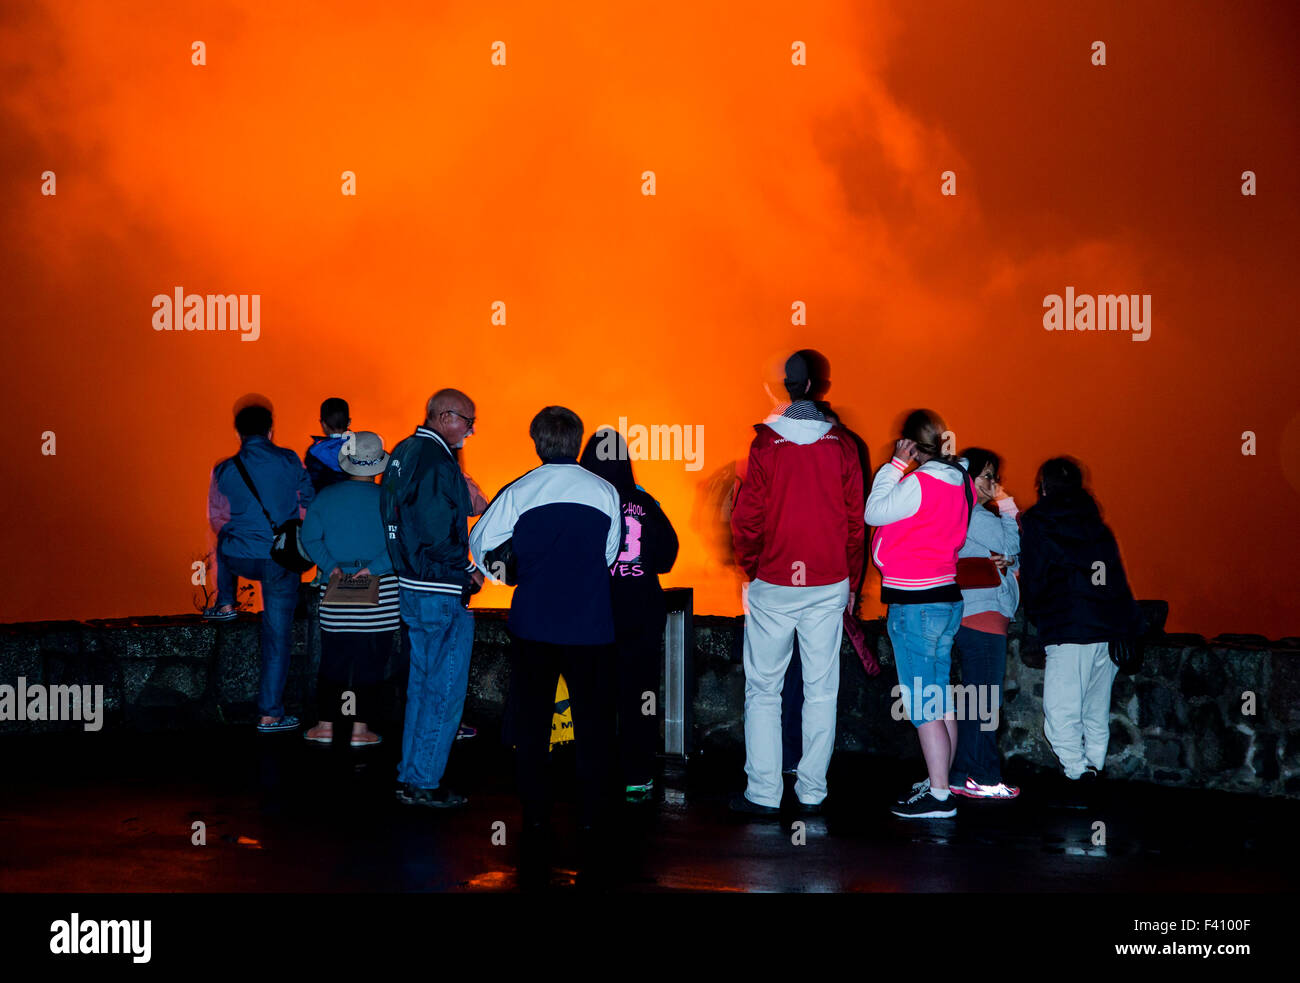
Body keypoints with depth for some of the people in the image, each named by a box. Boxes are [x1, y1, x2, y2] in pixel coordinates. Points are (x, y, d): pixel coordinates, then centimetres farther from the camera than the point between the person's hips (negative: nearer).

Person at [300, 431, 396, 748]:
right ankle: (360, 728, 7)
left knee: (333, 659, 11)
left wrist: (331, 566, -6)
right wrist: (374, 567, -14)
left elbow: (310, 538, -2)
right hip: (380, 592, -2)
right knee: (370, 662, 5)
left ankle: (326, 725, 15)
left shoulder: (326, 496, 2)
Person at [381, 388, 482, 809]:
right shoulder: (437, 462, -19)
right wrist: (467, 575, -10)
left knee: (421, 686, 18)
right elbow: (439, 537, -24)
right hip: (441, 594, -10)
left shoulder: (402, 453, 11)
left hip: (410, 589, 10)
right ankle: (424, 785, 3)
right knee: (444, 692, -1)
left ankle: (410, 776, 24)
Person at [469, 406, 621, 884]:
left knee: (532, 728, 11)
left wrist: (500, 568, 24)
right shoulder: (606, 492, -3)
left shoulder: (518, 492, -5)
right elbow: (609, 556, 7)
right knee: (592, 729, 7)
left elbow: (480, 541, 6)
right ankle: (591, 828, 7)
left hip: (533, 626, 0)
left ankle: (536, 825, 12)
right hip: (591, 628, 0)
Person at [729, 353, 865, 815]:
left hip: (773, 585, -2)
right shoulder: (841, 445, 0)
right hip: (829, 585, 2)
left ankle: (763, 792, 5)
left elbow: (747, 519, -7)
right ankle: (812, 791, 10)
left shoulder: (763, 444, -8)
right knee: (821, 690, 7)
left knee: (763, 689, 5)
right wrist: (851, 582, 13)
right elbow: (855, 520, 4)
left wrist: (751, 570, 7)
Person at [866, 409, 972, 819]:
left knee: (923, 707, -4)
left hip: (914, 605, -9)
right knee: (941, 702, 16)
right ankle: (941, 781, 25)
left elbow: (873, 513, -8)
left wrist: (895, 465, -4)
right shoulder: (960, 481, 5)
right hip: (948, 599, 9)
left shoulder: (918, 484, -19)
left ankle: (939, 795, -2)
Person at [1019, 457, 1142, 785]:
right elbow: (1118, 579, 17)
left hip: (1068, 632, -6)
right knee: (1096, 712, 14)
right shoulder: (1097, 526, 17)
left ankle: (1077, 772, -10)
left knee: (1061, 713, -5)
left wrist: (1038, 617, 17)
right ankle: (1094, 767, 16)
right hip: (1109, 630, 6)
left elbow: (1033, 582, 1)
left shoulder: (1037, 526, 1)